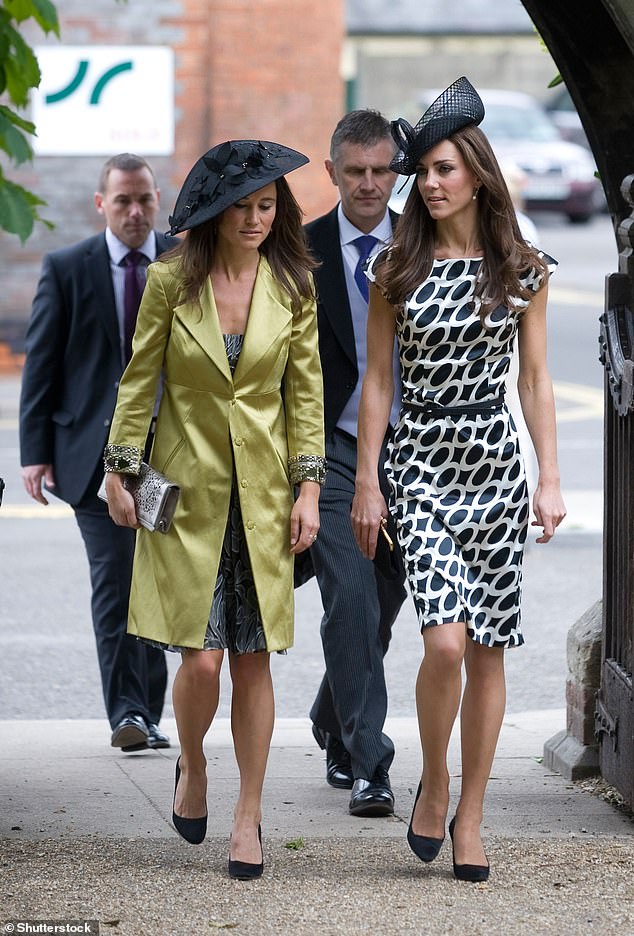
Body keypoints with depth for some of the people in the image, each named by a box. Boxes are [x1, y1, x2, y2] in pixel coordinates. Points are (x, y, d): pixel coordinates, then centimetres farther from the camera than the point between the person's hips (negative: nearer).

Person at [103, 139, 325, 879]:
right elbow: (138, 380, 2)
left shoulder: (292, 287, 0)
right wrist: (120, 471, 1)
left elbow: (306, 392, 4)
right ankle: (192, 767, 22)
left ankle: (249, 815, 12)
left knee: (253, 660, 1)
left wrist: (309, 488, -1)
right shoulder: (170, 281, -5)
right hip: (187, 490, -1)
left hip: (262, 494, 2)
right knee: (201, 658, -8)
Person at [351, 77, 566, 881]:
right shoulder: (397, 270, 1)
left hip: (494, 460, 2)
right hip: (421, 460, -1)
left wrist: (550, 478, 1)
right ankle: (433, 784, 7)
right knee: (445, 641, -17)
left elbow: (534, 379, 7)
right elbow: (377, 380, 4)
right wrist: (366, 482, 1)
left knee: (487, 650, 3)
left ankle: (468, 818, 13)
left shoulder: (523, 270, 4)